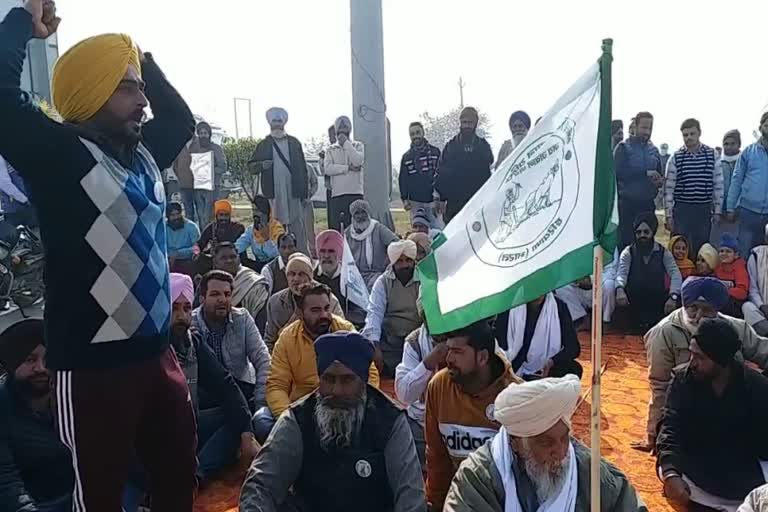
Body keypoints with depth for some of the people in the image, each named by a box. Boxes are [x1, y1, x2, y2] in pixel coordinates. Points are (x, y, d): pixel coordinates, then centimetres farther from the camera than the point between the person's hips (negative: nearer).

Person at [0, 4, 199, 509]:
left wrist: (143, 59, 21)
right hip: (93, 364, -7)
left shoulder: (141, 151, 13)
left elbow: (181, 119, 31)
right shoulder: (59, 152, -8)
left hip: (157, 350, 7)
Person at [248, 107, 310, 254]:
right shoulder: (264, 144, 10)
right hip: (274, 192, 0)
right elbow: (251, 165, 9)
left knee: (298, 226, 1)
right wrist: (262, 165, -14)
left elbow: (302, 167, 7)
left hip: (294, 191, 0)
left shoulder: (294, 143, 10)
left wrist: (305, 191, 1)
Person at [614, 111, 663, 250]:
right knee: (626, 240, -1)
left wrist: (660, 180, -5)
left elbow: (660, 174, 19)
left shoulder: (653, 150, 12)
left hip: (648, 203, 5)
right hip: (628, 203, -5)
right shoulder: (623, 147, -3)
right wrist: (645, 173, -18)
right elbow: (619, 172, -16)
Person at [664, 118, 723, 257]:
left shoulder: (712, 155, 2)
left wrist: (717, 210, 3)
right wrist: (669, 214, -5)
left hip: (704, 209, 1)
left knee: (701, 249, 8)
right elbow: (668, 187, -1)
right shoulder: (676, 158, -2)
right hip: (681, 209, -1)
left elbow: (718, 184, 5)